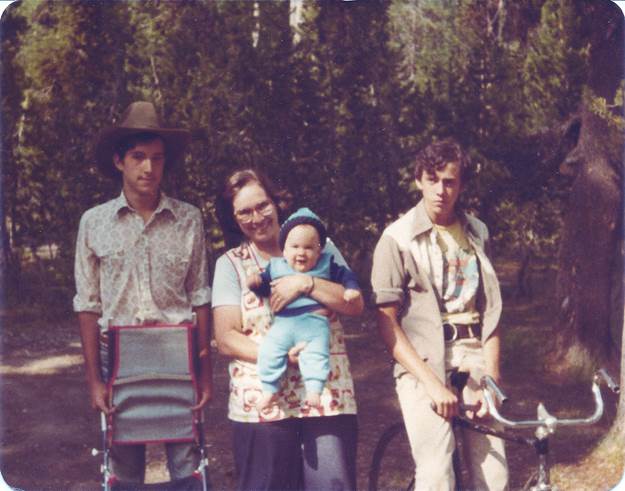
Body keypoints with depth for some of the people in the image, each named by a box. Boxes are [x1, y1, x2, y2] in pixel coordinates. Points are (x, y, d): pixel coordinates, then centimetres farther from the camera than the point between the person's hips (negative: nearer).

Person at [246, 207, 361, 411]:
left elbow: (345, 275, 18)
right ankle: (269, 389, -4)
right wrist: (256, 282, -4)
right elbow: (265, 284, 17)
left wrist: (351, 288, 0)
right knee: (269, 350, -15)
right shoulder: (276, 267, 16)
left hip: (315, 321, -1)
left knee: (316, 352, -24)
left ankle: (314, 389, -22)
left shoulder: (326, 265, 12)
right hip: (283, 323, 1)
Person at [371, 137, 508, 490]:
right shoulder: (398, 238, -3)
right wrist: (433, 384, -14)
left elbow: (490, 313, 8)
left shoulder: (477, 233, 10)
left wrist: (491, 378, -3)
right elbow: (387, 324, -7)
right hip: (423, 363, -4)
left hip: (474, 360, 4)